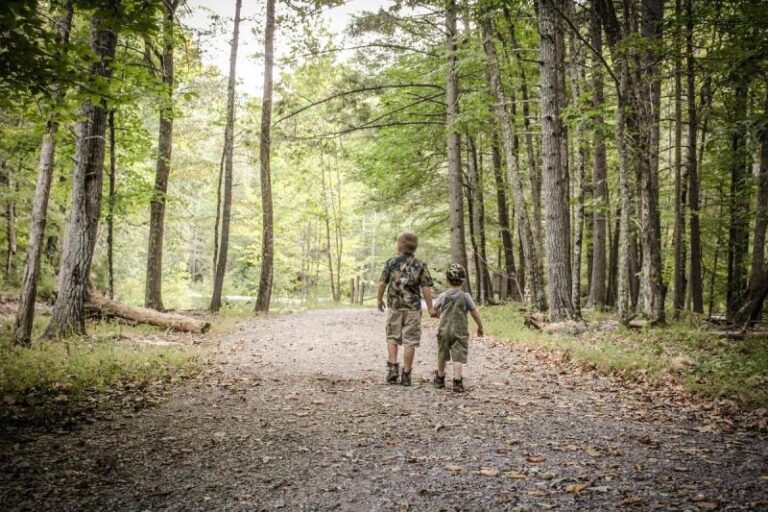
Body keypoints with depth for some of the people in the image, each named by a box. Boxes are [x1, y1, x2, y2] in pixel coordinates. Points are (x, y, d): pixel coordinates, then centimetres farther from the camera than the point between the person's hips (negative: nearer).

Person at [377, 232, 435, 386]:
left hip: (394, 307, 1)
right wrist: (430, 307, 3)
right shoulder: (420, 265, -2)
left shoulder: (391, 262, -2)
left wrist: (379, 300, 13)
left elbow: (382, 283, -2)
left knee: (392, 337, 16)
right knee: (410, 341, 3)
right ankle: (406, 374, 6)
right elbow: (426, 288, -5)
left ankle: (392, 367, 3)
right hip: (413, 309, -1)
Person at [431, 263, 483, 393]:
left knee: (442, 355, 17)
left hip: (444, 330, 2)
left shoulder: (443, 296, 0)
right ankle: (457, 381, -17)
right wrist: (480, 327, 10)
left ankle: (440, 378, 32)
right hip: (460, 331, -2)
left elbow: (434, 312, 7)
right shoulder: (465, 296, -5)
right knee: (458, 356, -5)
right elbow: (475, 313, -3)